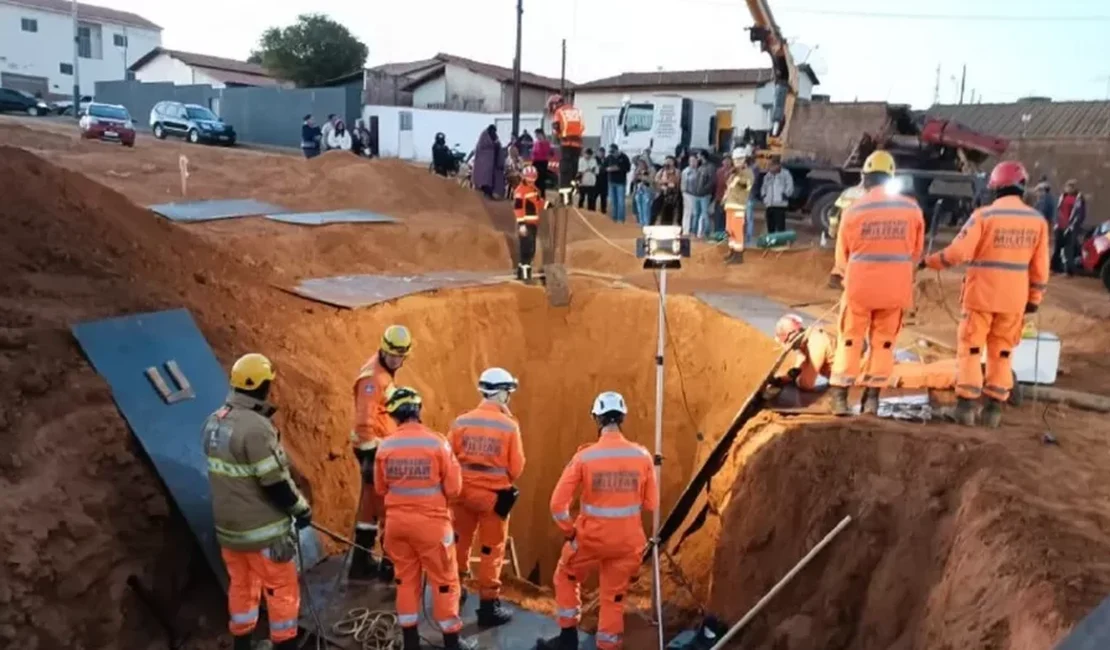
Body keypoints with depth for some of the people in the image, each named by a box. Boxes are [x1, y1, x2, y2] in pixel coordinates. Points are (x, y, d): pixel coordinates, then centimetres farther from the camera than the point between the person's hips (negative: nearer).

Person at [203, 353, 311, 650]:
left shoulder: (214, 422, 1)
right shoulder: (256, 427, -26)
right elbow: (276, 483, -22)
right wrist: (301, 508, -7)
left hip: (229, 524, 8)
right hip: (262, 529, -8)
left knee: (241, 587, 20)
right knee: (282, 591, 6)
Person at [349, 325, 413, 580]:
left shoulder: (383, 372, 14)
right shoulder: (373, 377, -18)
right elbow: (364, 421, -24)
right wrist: (371, 456, -25)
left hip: (382, 447, 10)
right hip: (376, 449, -10)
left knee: (372, 504, 15)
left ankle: (362, 562, 24)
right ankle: (391, 563, 5)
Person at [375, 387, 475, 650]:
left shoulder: (385, 446, -6)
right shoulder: (437, 442, -14)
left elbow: (380, 489, 7)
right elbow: (454, 488, -9)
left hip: (397, 522, 3)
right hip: (431, 522, -3)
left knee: (406, 579, 17)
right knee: (444, 581, 10)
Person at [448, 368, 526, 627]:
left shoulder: (461, 421, -6)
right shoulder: (509, 426, -13)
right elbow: (516, 468, -8)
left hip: (463, 492, 3)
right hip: (494, 495, -3)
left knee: (459, 542, 20)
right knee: (492, 550, 9)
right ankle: (488, 606, 15)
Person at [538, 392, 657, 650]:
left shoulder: (584, 456, -15)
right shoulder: (642, 455, -9)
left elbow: (558, 504, -15)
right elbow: (650, 504, -1)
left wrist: (569, 531, 2)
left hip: (590, 538, -2)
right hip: (628, 541, 2)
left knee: (566, 577, 26)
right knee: (614, 598, 19)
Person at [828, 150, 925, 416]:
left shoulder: (855, 210, -10)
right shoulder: (911, 208, -2)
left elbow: (843, 253, 2)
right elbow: (916, 250, 9)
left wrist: (844, 274, 22)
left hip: (860, 284, -2)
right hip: (896, 287, 2)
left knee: (851, 340, 10)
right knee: (883, 341, 14)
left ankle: (840, 395, 10)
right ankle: (872, 396, 14)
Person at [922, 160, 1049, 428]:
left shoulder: (984, 215, -12)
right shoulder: (1037, 220, 1)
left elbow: (958, 253, -15)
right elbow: (1039, 266, 4)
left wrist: (929, 261, 0)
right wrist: (1035, 298, 13)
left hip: (981, 295, -3)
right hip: (1014, 298, 4)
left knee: (970, 348, 5)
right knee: (1002, 351, 12)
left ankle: (966, 403, 2)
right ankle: (994, 406, 13)